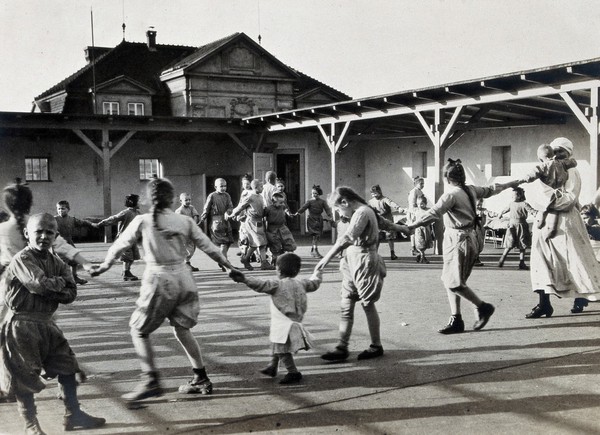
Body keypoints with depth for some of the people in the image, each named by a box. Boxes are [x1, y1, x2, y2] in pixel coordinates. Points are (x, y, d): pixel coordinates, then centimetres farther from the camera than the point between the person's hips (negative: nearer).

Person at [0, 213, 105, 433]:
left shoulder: (56, 262, 6)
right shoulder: (22, 260, -14)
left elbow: (71, 293, -4)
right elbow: (40, 283, -30)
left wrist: (48, 290, -20)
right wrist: (60, 283, -10)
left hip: (46, 323, 7)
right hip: (22, 325, -7)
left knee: (67, 366, 12)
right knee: (25, 376, 2)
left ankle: (73, 415, 26)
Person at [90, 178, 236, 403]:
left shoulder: (142, 221, -4)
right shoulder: (185, 221, 3)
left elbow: (119, 245, 6)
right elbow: (207, 245, 8)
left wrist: (105, 265, 23)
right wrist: (227, 263, 22)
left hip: (159, 279, -4)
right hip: (183, 278, 4)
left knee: (139, 330, 10)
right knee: (182, 329, 17)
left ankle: (151, 382, 3)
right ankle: (201, 379, 19)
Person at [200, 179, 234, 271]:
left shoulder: (227, 195, 11)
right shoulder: (212, 196, -4)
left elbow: (230, 206, 3)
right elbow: (206, 209, -1)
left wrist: (227, 212, -17)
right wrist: (201, 220, 0)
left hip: (226, 221, 6)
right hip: (216, 221, -6)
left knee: (228, 242, 9)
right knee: (223, 243, -11)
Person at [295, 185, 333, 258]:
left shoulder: (322, 201, 5)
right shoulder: (309, 201, 0)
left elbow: (327, 209, -6)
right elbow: (303, 207, -13)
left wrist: (330, 216, -22)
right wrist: (298, 212, -31)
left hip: (319, 220, 3)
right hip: (311, 219, -3)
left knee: (317, 237, 7)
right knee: (316, 235, -15)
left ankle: (312, 251, 22)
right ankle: (316, 251, -15)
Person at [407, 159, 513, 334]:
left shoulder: (451, 194, -16)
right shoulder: (471, 190, 8)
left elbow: (433, 213, -26)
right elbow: (489, 191, 26)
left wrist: (412, 226, -29)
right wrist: (504, 186, 47)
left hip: (459, 240, -9)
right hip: (470, 237, 9)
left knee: (453, 282, -4)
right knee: (450, 281, 10)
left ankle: (483, 307, 9)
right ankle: (456, 320, 11)